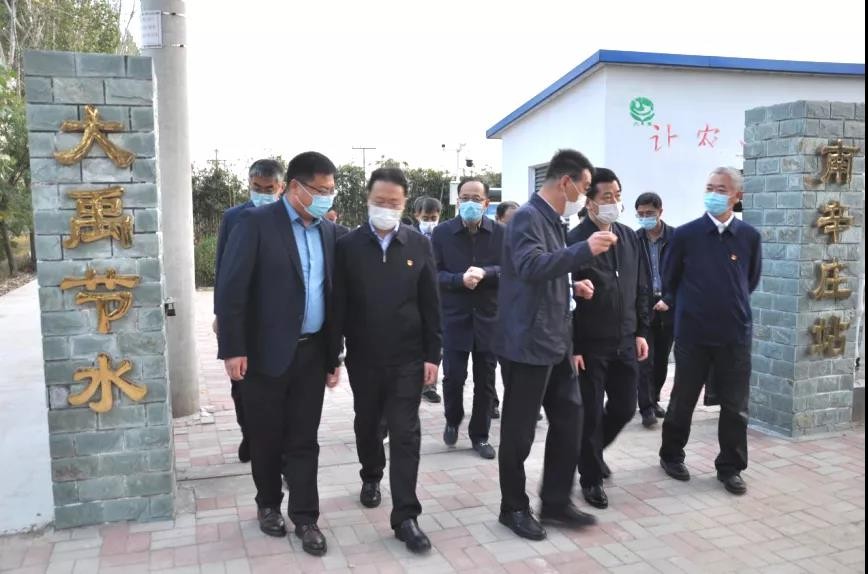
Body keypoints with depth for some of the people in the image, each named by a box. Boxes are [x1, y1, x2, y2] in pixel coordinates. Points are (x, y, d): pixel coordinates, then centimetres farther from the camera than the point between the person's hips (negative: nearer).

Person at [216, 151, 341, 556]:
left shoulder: (328, 231, 8)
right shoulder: (257, 222, -9)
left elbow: (332, 294, 11)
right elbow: (231, 288, -12)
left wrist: (334, 355, 10)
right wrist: (232, 349, -15)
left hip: (312, 353, 4)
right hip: (266, 353, -4)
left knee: (304, 440, 9)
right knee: (266, 437, 12)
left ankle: (305, 518, 20)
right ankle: (268, 505, 32)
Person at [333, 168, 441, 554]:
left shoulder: (419, 245, -1)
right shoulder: (347, 245, -3)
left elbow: (431, 306, 0)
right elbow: (339, 305, -3)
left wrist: (432, 355, -3)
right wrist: (333, 354, -4)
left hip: (407, 358, -1)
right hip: (363, 357, 1)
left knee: (405, 434, -1)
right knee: (367, 424, 18)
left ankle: (405, 517, 5)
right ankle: (371, 477, 45)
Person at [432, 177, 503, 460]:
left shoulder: (500, 233, -1)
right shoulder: (442, 232, -2)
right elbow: (434, 273, -4)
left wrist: (485, 273, -19)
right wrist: (460, 280, -20)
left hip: (489, 316, 1)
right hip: (455, 316, -1)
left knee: (485, 380, 8)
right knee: (453, 375, 1)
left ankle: (480, 435, 24)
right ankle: (453, 420, 30)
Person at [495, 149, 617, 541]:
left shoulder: (553, 220, 15)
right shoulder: (527, 217, -15)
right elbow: (531, 267, -32)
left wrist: (572, 285, 9)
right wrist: (585, 250, -35)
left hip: (555, 342, 10)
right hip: (527, 344, -9)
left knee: (569, 419, 12)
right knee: (519, 431, 3)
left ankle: (556, 501, 25)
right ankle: (513, 508, 19)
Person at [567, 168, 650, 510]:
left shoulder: (629, 237, 8)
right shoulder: (574, 240, -12)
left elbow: (640, 288, 15)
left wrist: (641, 332, 10)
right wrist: (572, 347, -15)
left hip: (625, 341, 6)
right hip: (590, 344, -6)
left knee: (624, 408, 13)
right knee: (591, 414, 4)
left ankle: (591, 451, 40)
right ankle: (591, 479, 21)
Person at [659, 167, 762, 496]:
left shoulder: (749, 237, -1)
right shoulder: (685, 235, -5)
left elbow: (751, 281, 15)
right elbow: (669, 281, 7)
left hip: (736, 334, 1)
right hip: (692, 333, -1)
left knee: (735, 406, 7)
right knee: (683, 399, 12)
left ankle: (730, 467, 23)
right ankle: (671, 455, 30)